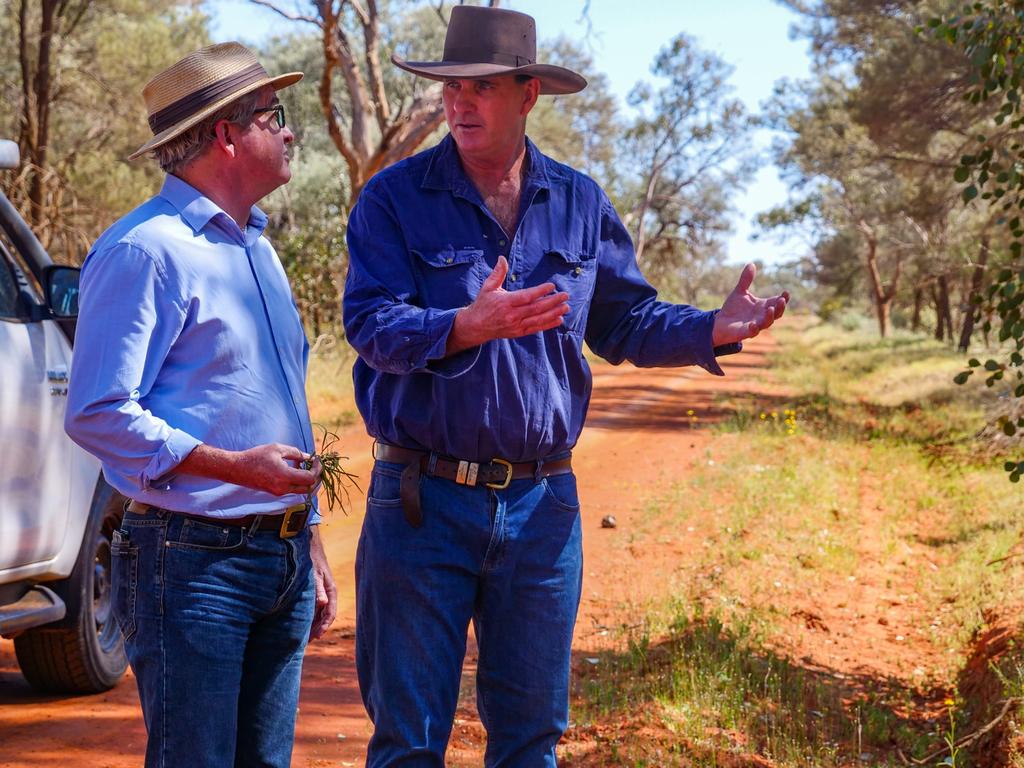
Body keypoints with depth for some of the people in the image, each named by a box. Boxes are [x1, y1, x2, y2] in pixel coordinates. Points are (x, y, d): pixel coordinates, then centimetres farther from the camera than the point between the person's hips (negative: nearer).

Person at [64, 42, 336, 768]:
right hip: (194, 563, -8)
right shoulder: (147, 251, -11)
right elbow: (96, 414, -17)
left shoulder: (257, 248, 17)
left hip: (281, 559, 8)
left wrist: (310, 544, 21)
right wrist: (235, 466, -22)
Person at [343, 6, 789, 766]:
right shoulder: (395, 198, -5)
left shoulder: (579, 203, 7)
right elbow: (372, 325, -17)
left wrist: (713, 330, -5)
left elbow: (624, 321, 12)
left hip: (541, 507, 3)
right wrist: (468, 326, -35)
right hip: (423, 501, -3)